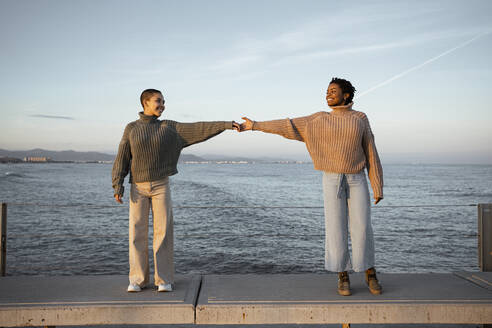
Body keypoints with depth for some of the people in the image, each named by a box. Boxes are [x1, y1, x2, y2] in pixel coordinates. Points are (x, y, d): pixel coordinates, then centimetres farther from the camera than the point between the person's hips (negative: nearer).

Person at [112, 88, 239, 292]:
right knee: (138, 233, -2)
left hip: (161, 186, 0)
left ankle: (164, 280, 3)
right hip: (138, 188, 0)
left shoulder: (168, 127, 4)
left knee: (163, 231, -5)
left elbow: (197, 129, -3)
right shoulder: (131, 129, 4)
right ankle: (137, 280, 8)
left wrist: (226, 124, -11)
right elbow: (122, 159, 2)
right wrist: (118, 186, -9)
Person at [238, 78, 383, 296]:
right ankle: (343, 278, 11)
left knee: (362, 228, -4)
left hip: (357, 181, 0)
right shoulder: (319, 120, 5)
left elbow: (371, 155, 3)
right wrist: (255, 125, -1)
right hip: (332, 181, 0)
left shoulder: (360, 119, 4)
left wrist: (378, 188, -1)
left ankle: (370, 274, 14)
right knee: (336, 229, -2)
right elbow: (288, 126, 3)